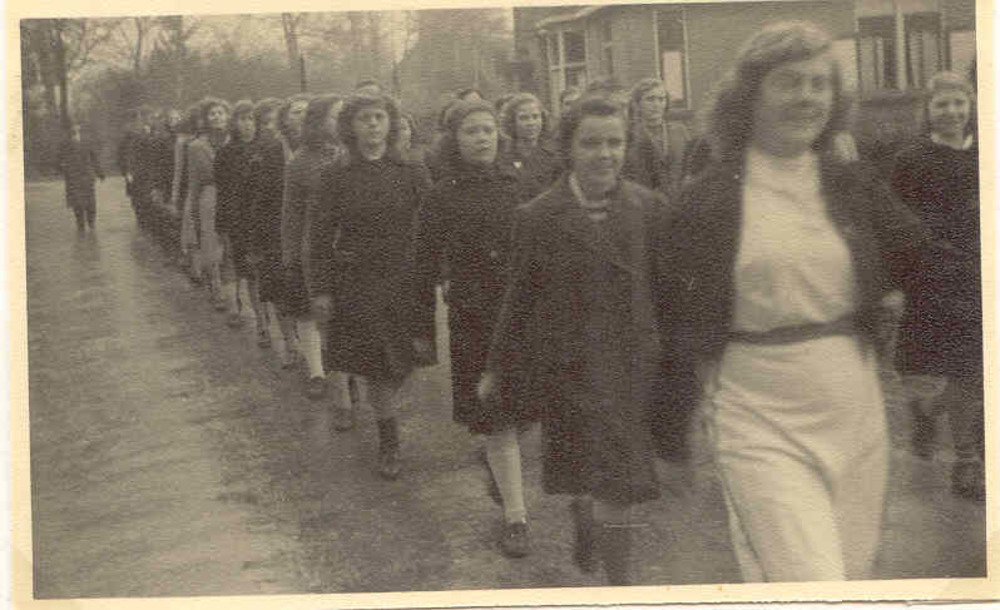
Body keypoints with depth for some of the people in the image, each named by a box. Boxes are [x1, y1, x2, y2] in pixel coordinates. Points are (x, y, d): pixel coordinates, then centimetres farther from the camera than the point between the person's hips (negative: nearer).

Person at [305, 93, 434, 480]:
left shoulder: (409, 176, 3)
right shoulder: (336, 178, -1)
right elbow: (319, 237, -1)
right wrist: (320, 289, -6)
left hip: (405, 283, 1)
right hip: (358, 285, -1)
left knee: (398, 365, 2)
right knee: (378, 368, -2)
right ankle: (388, 444, 14)